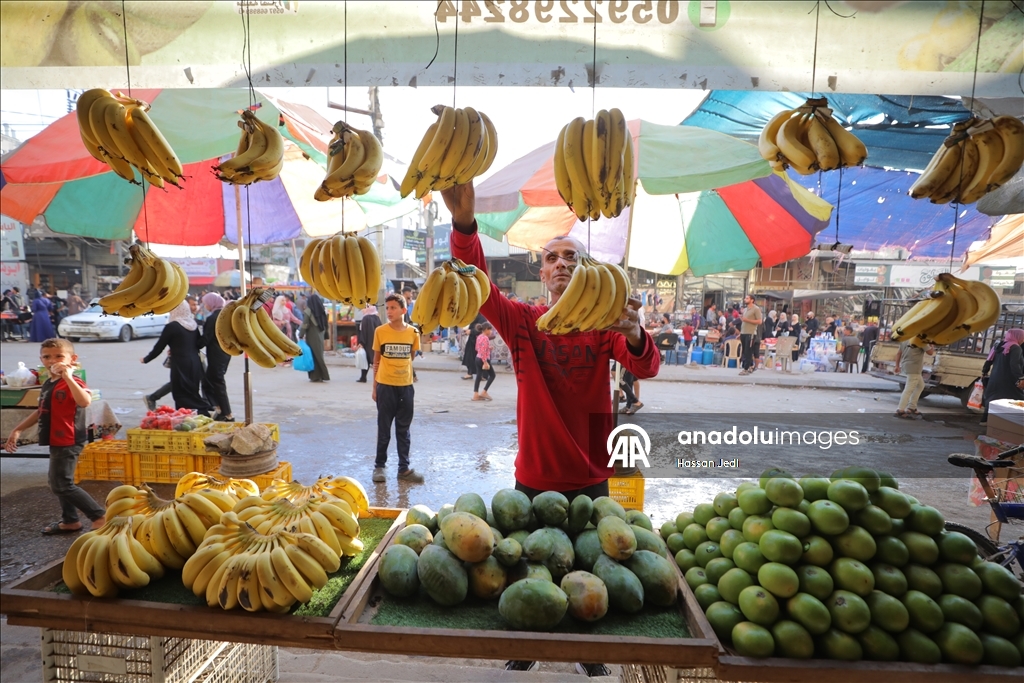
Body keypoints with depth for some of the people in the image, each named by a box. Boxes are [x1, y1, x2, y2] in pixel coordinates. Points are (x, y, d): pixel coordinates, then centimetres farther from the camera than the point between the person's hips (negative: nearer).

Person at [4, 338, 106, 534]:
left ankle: (100, 517, -1)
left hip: (68, 442, -10)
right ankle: (70, 521, 34)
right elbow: (41, 412, 23)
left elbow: (85, 401, -42)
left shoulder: (72, 383, -20)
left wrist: (68, 377, -41)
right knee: (57, 481, 20)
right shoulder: (48, 384, 11)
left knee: (61, 485, -7)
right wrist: (17, 430, 22)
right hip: (57, 442, 10)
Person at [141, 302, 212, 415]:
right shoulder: (194, 324, 6)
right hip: (195, 363, 6)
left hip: (180, 365, -6)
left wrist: (146, 359, 9)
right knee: (194, 393, 13)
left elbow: (159, 346, -5)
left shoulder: (171, 326, -11)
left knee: (182, 396, 1)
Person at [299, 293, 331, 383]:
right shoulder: (321, 310, 5)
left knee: (313, 355, 1)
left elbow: (305, 324, -12)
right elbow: (325, 325, 8)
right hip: (320, 336, 5)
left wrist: (301, 335, -5)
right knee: (319, 355, 12)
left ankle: (315, 376, 3)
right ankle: (322, 375, 13)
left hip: (312, 336, -5)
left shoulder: (310, 311, -11)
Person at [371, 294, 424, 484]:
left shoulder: (413, 332, -2)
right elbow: (376, 361, 3)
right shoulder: (380, 331, -4)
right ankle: (379, 466, 22)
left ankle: (404, 468, 19)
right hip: (385, 386, -1)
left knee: (403, 430, 10)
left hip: (406, 387, 1)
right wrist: (374, 387, 3)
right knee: (384, 429, 9)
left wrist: (408, 380, 12)